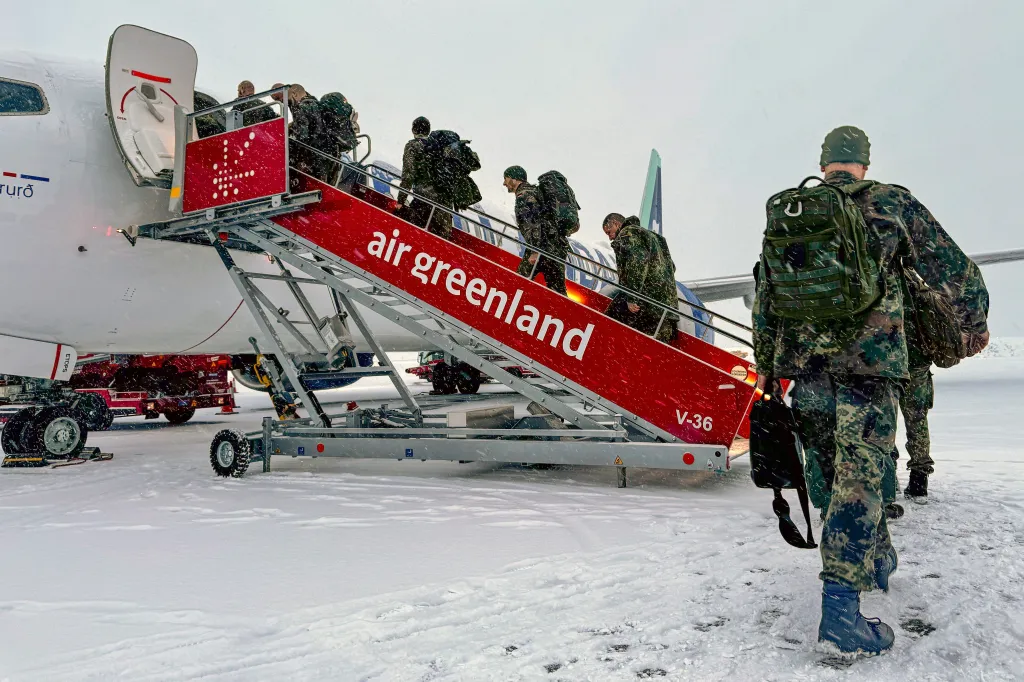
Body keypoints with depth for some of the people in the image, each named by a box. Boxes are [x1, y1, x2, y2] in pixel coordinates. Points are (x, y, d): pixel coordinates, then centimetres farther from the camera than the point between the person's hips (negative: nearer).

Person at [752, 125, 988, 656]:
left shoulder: (788, 213, 13)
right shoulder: (892, 203, 5)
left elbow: (765, 295, 16)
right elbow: (952, 269, 9)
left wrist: (765, 365, 24)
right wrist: (972, 326, 26)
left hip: (801, 359, 4)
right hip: (868, 357, -4)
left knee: (835, 468, 18)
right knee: (860, 475, -4)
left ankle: (876, 560, 36)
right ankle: (840, 606, -12)